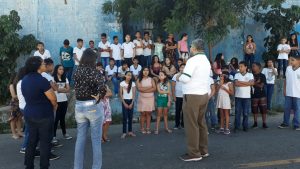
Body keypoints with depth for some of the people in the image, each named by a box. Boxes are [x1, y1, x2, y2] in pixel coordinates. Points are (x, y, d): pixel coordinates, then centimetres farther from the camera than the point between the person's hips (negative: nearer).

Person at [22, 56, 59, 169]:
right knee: (45, 142, 4)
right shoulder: (42, 80, -20)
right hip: (43, 115, -7)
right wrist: (54, 106, 4)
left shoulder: (24, 80, 4)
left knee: (32, 141, 16)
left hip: (29, 114, 7)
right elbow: (53, 98, -17)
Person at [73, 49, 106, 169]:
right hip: (93, 107, -5)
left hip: (79, 106, 5)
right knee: (96, 140, 6)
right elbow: (102, 87, -29)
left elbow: (78, 89, 0)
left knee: (80, 139, 14)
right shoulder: (94, 72, -13)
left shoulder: (77, 72, 4)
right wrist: (99, 97, -14)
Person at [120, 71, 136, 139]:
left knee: (130, 116, 5)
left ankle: (130, 131, 14)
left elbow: (134, 94, 1)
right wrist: (124, 103, -8)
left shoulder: (133, 83, 2)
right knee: (125, 117, -4)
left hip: (131, 101, 2)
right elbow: (121, 94, -3)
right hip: (124, 101, -2)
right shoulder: (122, 83, -4)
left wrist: (132, 103, -6)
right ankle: (124, 132, -1)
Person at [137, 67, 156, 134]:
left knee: (148, 113, 3)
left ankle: (148, 128, 8)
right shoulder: (139, 80, 2)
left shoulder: (151, 79, 6)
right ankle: (142, 128, 6)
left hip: (150, 98, 2)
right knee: (143, 114, -1)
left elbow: (154, 88, -5)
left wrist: (144, 90, -13)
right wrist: (149, 87, -10)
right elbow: (139, 88, -13)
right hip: (142, 98, -1)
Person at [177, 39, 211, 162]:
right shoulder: (206, 61, 17)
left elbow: (185, 78, -20)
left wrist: (178, 78, 0)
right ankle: (203, 150, 22)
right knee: (201, 123, 15)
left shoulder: (193, 60, -13)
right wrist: (182, 76, 16)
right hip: (204, 95, 9)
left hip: (192, 96, -9)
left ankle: (194, 153, 2)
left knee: (191, 124, -3)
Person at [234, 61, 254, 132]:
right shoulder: (237, 75, 6)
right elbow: (236, 83, -10)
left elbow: (252, 83, -11)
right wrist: (247, 83, -9)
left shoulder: (250, 75, 7)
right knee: (237, 112, 1)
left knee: (246, 112, 3)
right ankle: (236, 126, 9)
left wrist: (241, 82, -11)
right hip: (238, 96, 0)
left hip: (247, 96, 0)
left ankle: (245, 127, 14)